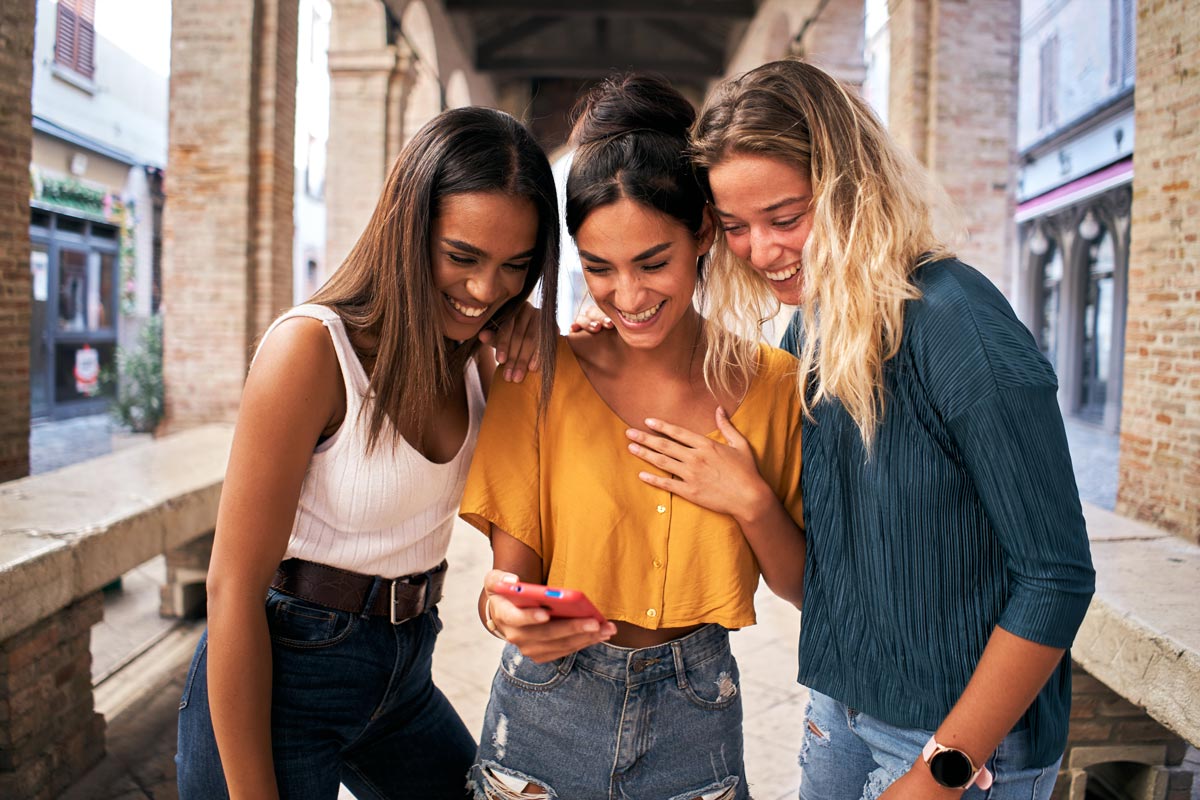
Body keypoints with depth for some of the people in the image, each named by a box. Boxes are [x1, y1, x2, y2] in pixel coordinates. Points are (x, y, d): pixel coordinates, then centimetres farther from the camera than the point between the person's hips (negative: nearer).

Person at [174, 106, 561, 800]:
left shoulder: (477, 354, -1)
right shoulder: (313, 346, -21)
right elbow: (235, 587, -20)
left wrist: (535, 371, -11)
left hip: (404, 675, 7)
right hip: (281, 671, -7)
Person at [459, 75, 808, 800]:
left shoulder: (770, 383, -6)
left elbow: (808, 590, 1)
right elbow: (512, 571, -6)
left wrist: (752, 502, -16)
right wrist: (507, 613, -28)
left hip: (694, 722, 1)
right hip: (548, 719, 0)